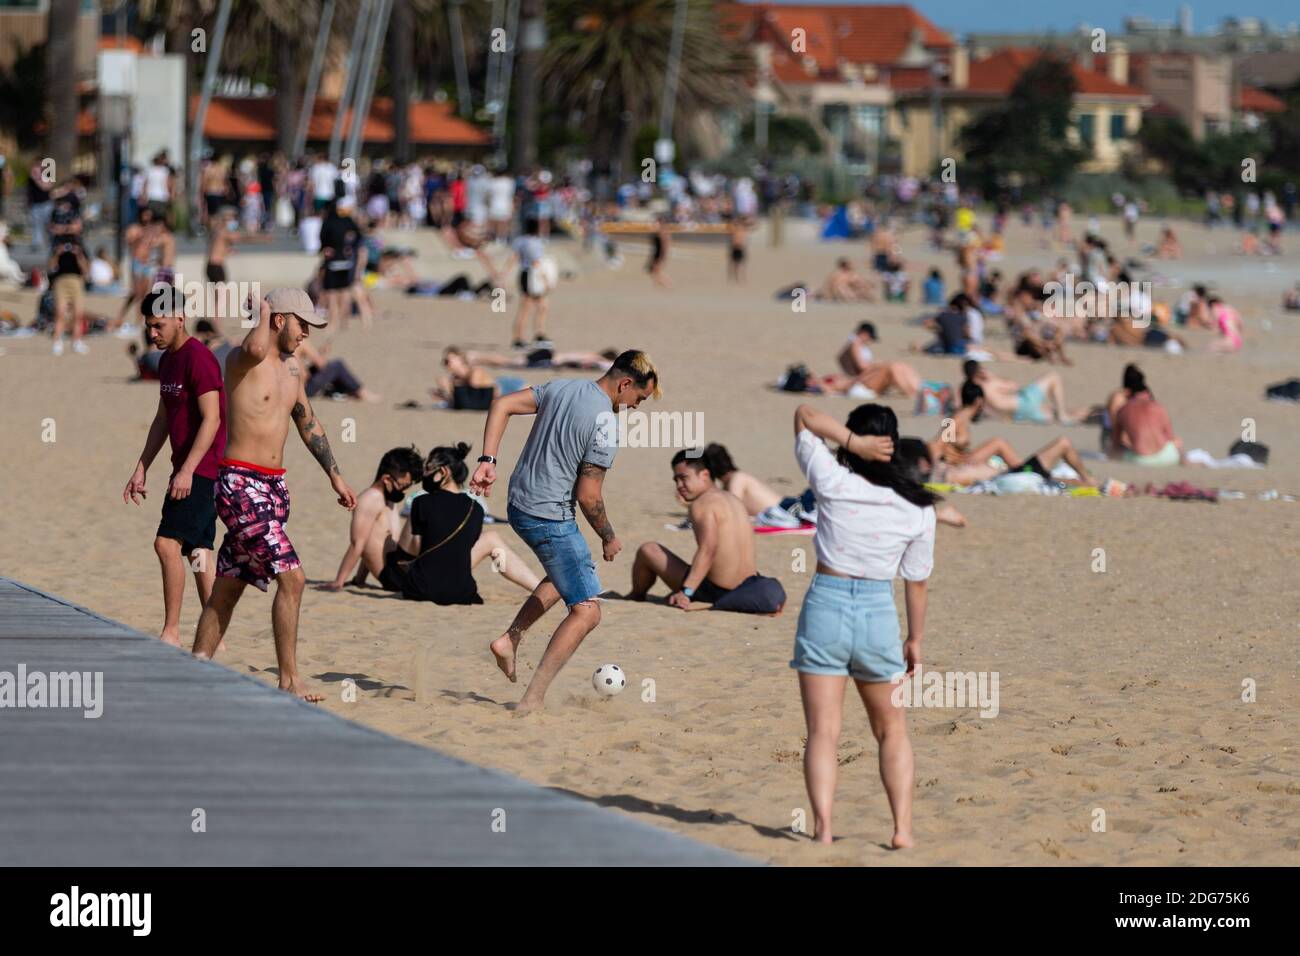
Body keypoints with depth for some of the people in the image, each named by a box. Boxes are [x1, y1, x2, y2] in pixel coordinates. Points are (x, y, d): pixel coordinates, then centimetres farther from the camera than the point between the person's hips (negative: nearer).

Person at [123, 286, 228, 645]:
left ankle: (171, 632, -12)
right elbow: (163, 420, 21)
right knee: (198, 551, 8)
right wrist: (141, 469, 17)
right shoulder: (167, 360, 15)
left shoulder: (198, 359, -15)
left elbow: (211, 419, -20)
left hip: (202, 469, -10)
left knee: (168, 542, -15)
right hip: (187, 470, 10)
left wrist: (187, 470, -24)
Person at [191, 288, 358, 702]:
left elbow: (308, 423, 28)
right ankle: (289, 679, -11)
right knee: (291, 577, -15)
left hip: (274, 485, 9)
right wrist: (263, 312, -18)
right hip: (240, 484, -9)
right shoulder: (242, 360, -12)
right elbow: (255, 348, -38)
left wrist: (334, 475, 29)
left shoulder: (292, 367, 15)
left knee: (228, 586, 11)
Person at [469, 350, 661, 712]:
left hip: (518, 506, 9)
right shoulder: (605, 425, -18)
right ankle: (532, 701, -11)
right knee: (586, 611, -5)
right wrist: (609, 538, -1)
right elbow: (588, 495, -17)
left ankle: (510, 638, 23)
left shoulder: (560, 387, 6)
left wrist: (488, 460, 1)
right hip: (550, 518, -9)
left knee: (567, 572, 33)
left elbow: (501, 405, 4)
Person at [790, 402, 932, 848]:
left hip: (825, 605, -2)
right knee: (892, 731, 17)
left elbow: (805, 415, 3)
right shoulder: (918, 509, -2)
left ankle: (823, 828, -8)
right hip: (879, 613, 2)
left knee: (823, 731, 2)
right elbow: (916, 581, 5)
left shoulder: (833, 483, -8)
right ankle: (902, 827, 9)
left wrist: (852, 443, -8)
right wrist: (915, 639, 16)